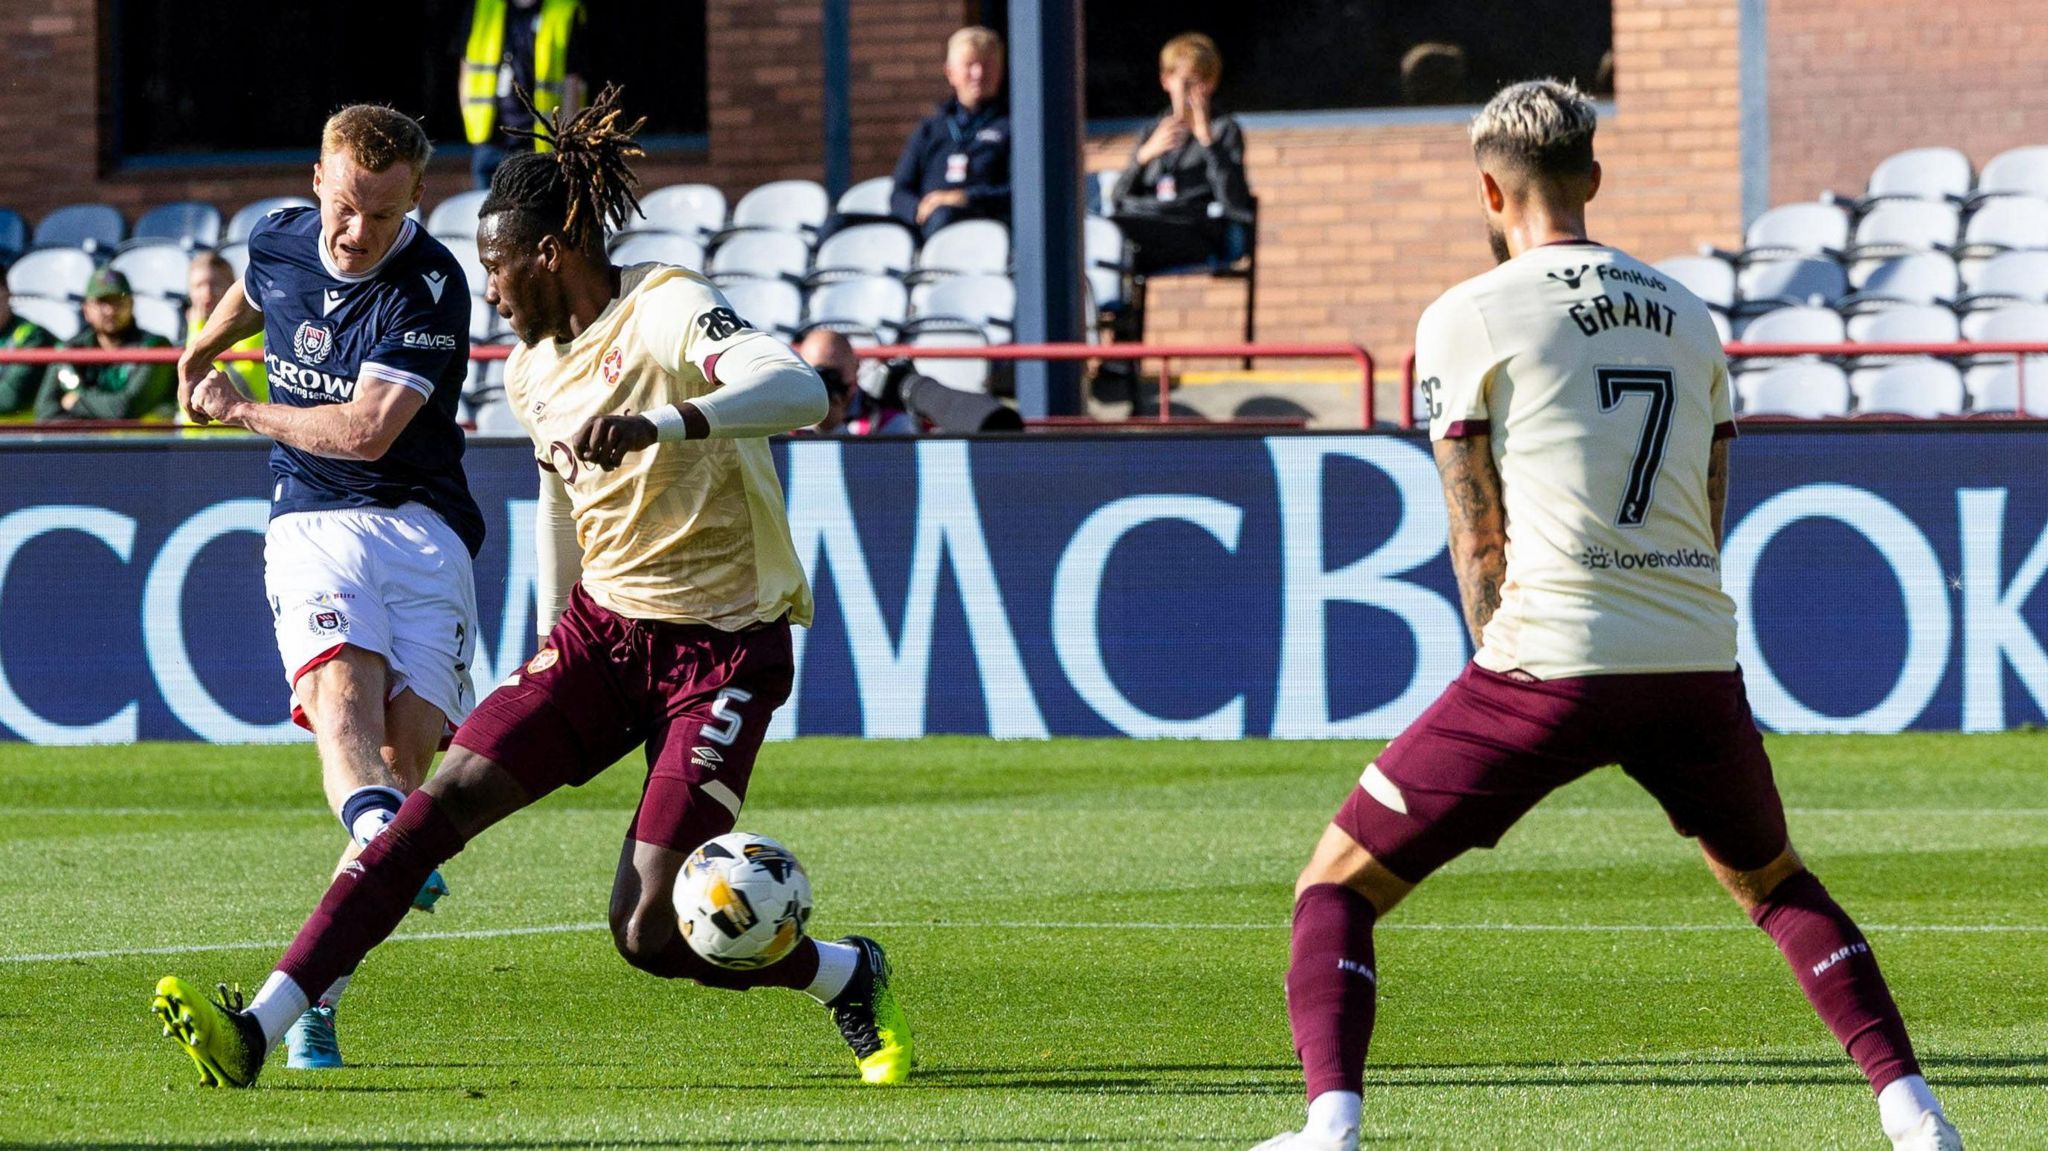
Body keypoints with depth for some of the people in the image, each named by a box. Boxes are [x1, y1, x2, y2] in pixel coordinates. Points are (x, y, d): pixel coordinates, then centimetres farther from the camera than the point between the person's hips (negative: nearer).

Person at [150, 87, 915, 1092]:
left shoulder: (667, 311, -16)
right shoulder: (532, 368, 8)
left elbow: (798, 389, -34)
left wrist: (653, 422, -49)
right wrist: (553, 641, 26)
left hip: (722, 650, -7)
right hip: (600, 630, 7)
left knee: (650, 935, -13)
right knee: (445, 798, -14)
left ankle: (851, 975, 15)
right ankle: (256, 1032, -19)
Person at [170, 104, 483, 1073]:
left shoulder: (432, 287, -11)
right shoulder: (280, 241, 5)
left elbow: (366, 431, -16)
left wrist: (240, 411, -3)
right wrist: (199, 356, 51)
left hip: (423, 527, -2)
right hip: (313, 519, 2)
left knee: (410, 741, -14)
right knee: (342, 678, -28)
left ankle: (314, 998, -9)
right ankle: (380, 842, -60)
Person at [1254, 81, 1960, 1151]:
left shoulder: (1466, 318, 1)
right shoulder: (1685, 314, 17)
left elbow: (1478, 539, 1)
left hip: (1551, 659, -5)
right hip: (1699, 659, 5)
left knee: (1335, 888, 5)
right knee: (1774, 882, 28)